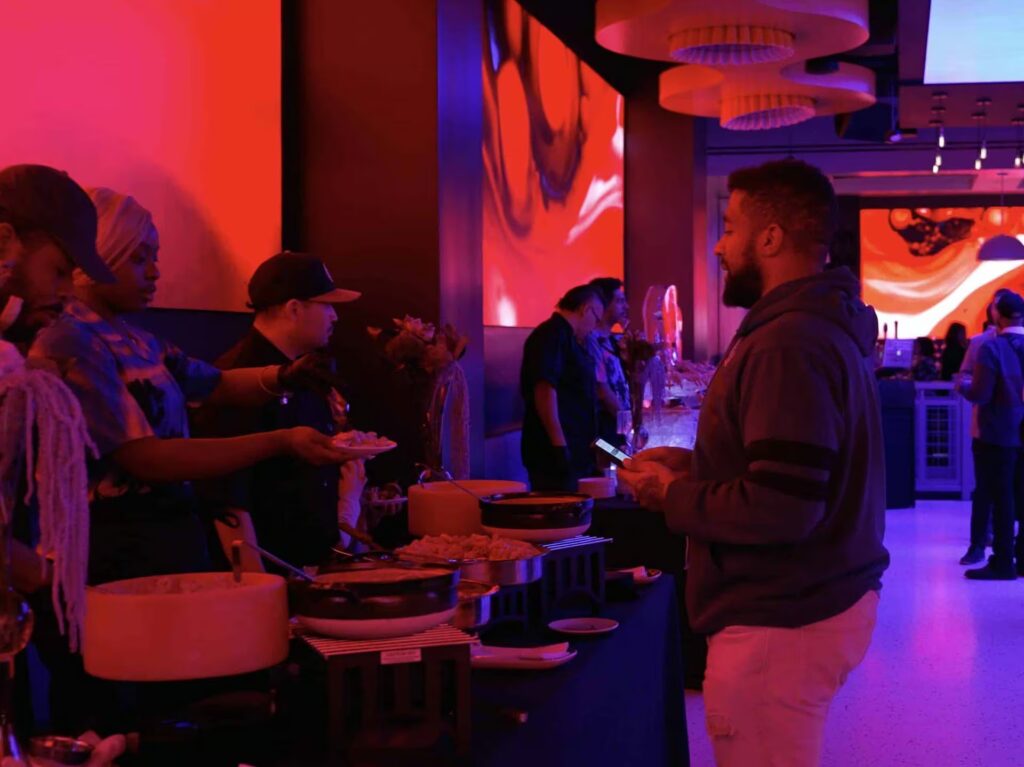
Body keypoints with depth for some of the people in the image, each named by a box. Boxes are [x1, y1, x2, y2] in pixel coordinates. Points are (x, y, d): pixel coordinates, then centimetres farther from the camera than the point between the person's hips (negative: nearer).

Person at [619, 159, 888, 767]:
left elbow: (780, 510, -27)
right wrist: (695, 466, 10)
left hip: (783, 621, -10)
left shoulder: (788, 345, -21)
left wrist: (674, 497, -13)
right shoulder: (828, 325, 12)